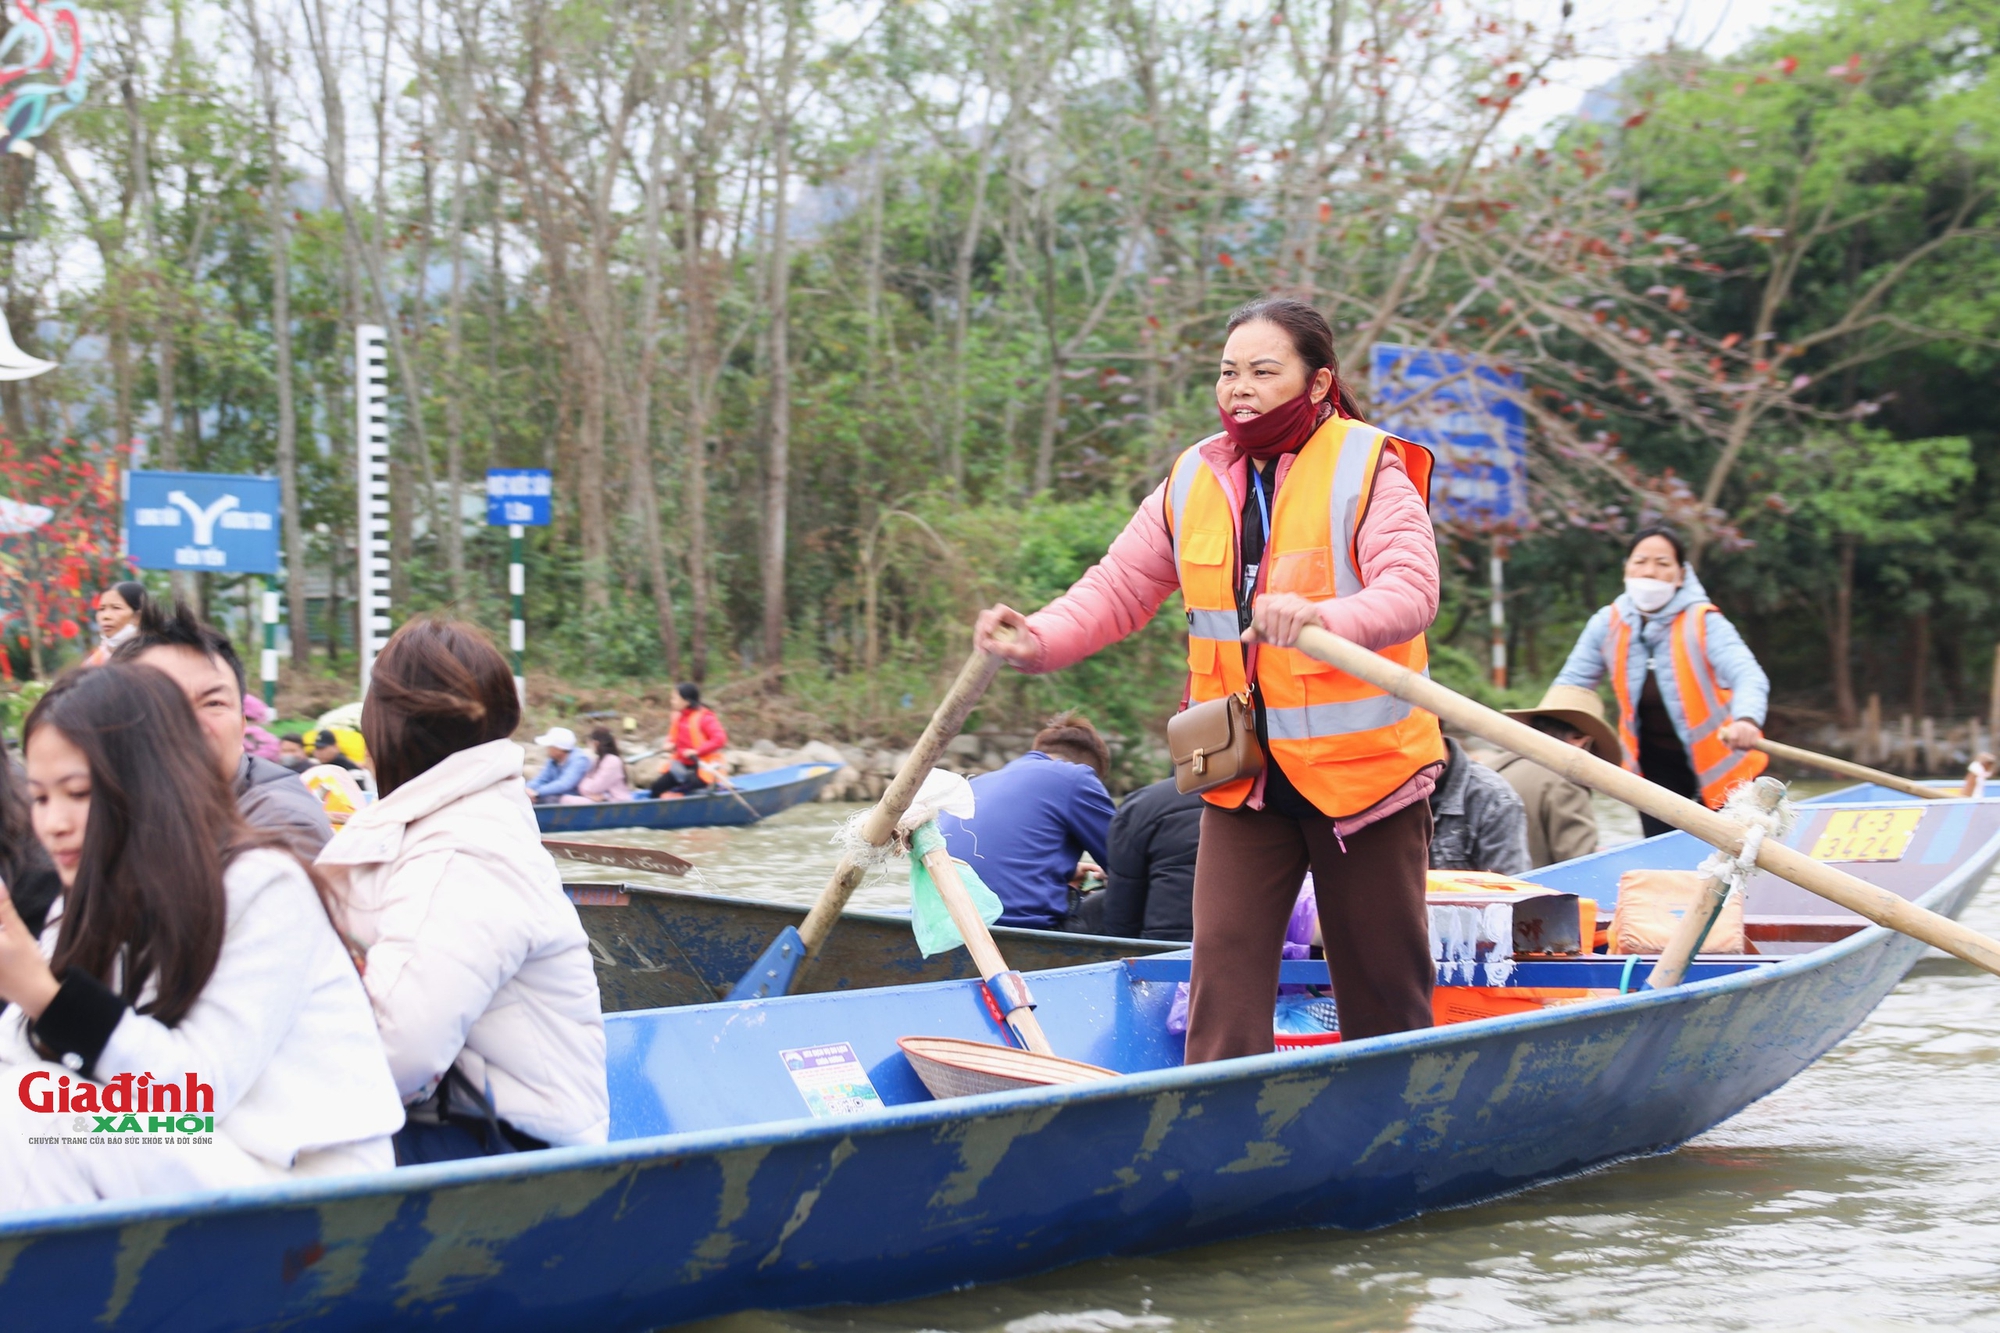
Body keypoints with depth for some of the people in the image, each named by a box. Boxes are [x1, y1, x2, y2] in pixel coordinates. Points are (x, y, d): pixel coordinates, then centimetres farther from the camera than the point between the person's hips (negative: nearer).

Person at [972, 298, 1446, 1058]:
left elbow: (1411, 590, -25)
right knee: (1225, 967, -4)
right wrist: (1039, 640, -12)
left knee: (1382, 982, 8)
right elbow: (1117, 588, 8)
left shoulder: (1369, 470, -10)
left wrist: (1321, 616, -45)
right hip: (1242, 777, 4)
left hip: (1362, 768, -4)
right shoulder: (1193, 483, 6)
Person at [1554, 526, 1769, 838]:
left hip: (1718, 769, -3)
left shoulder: (1704, 623, -19)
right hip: (1655, 771, 3)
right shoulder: (1607, 624, -7)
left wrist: (1746, 720, -55)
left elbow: (1749, 676, -33)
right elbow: (1570, 686, -2)